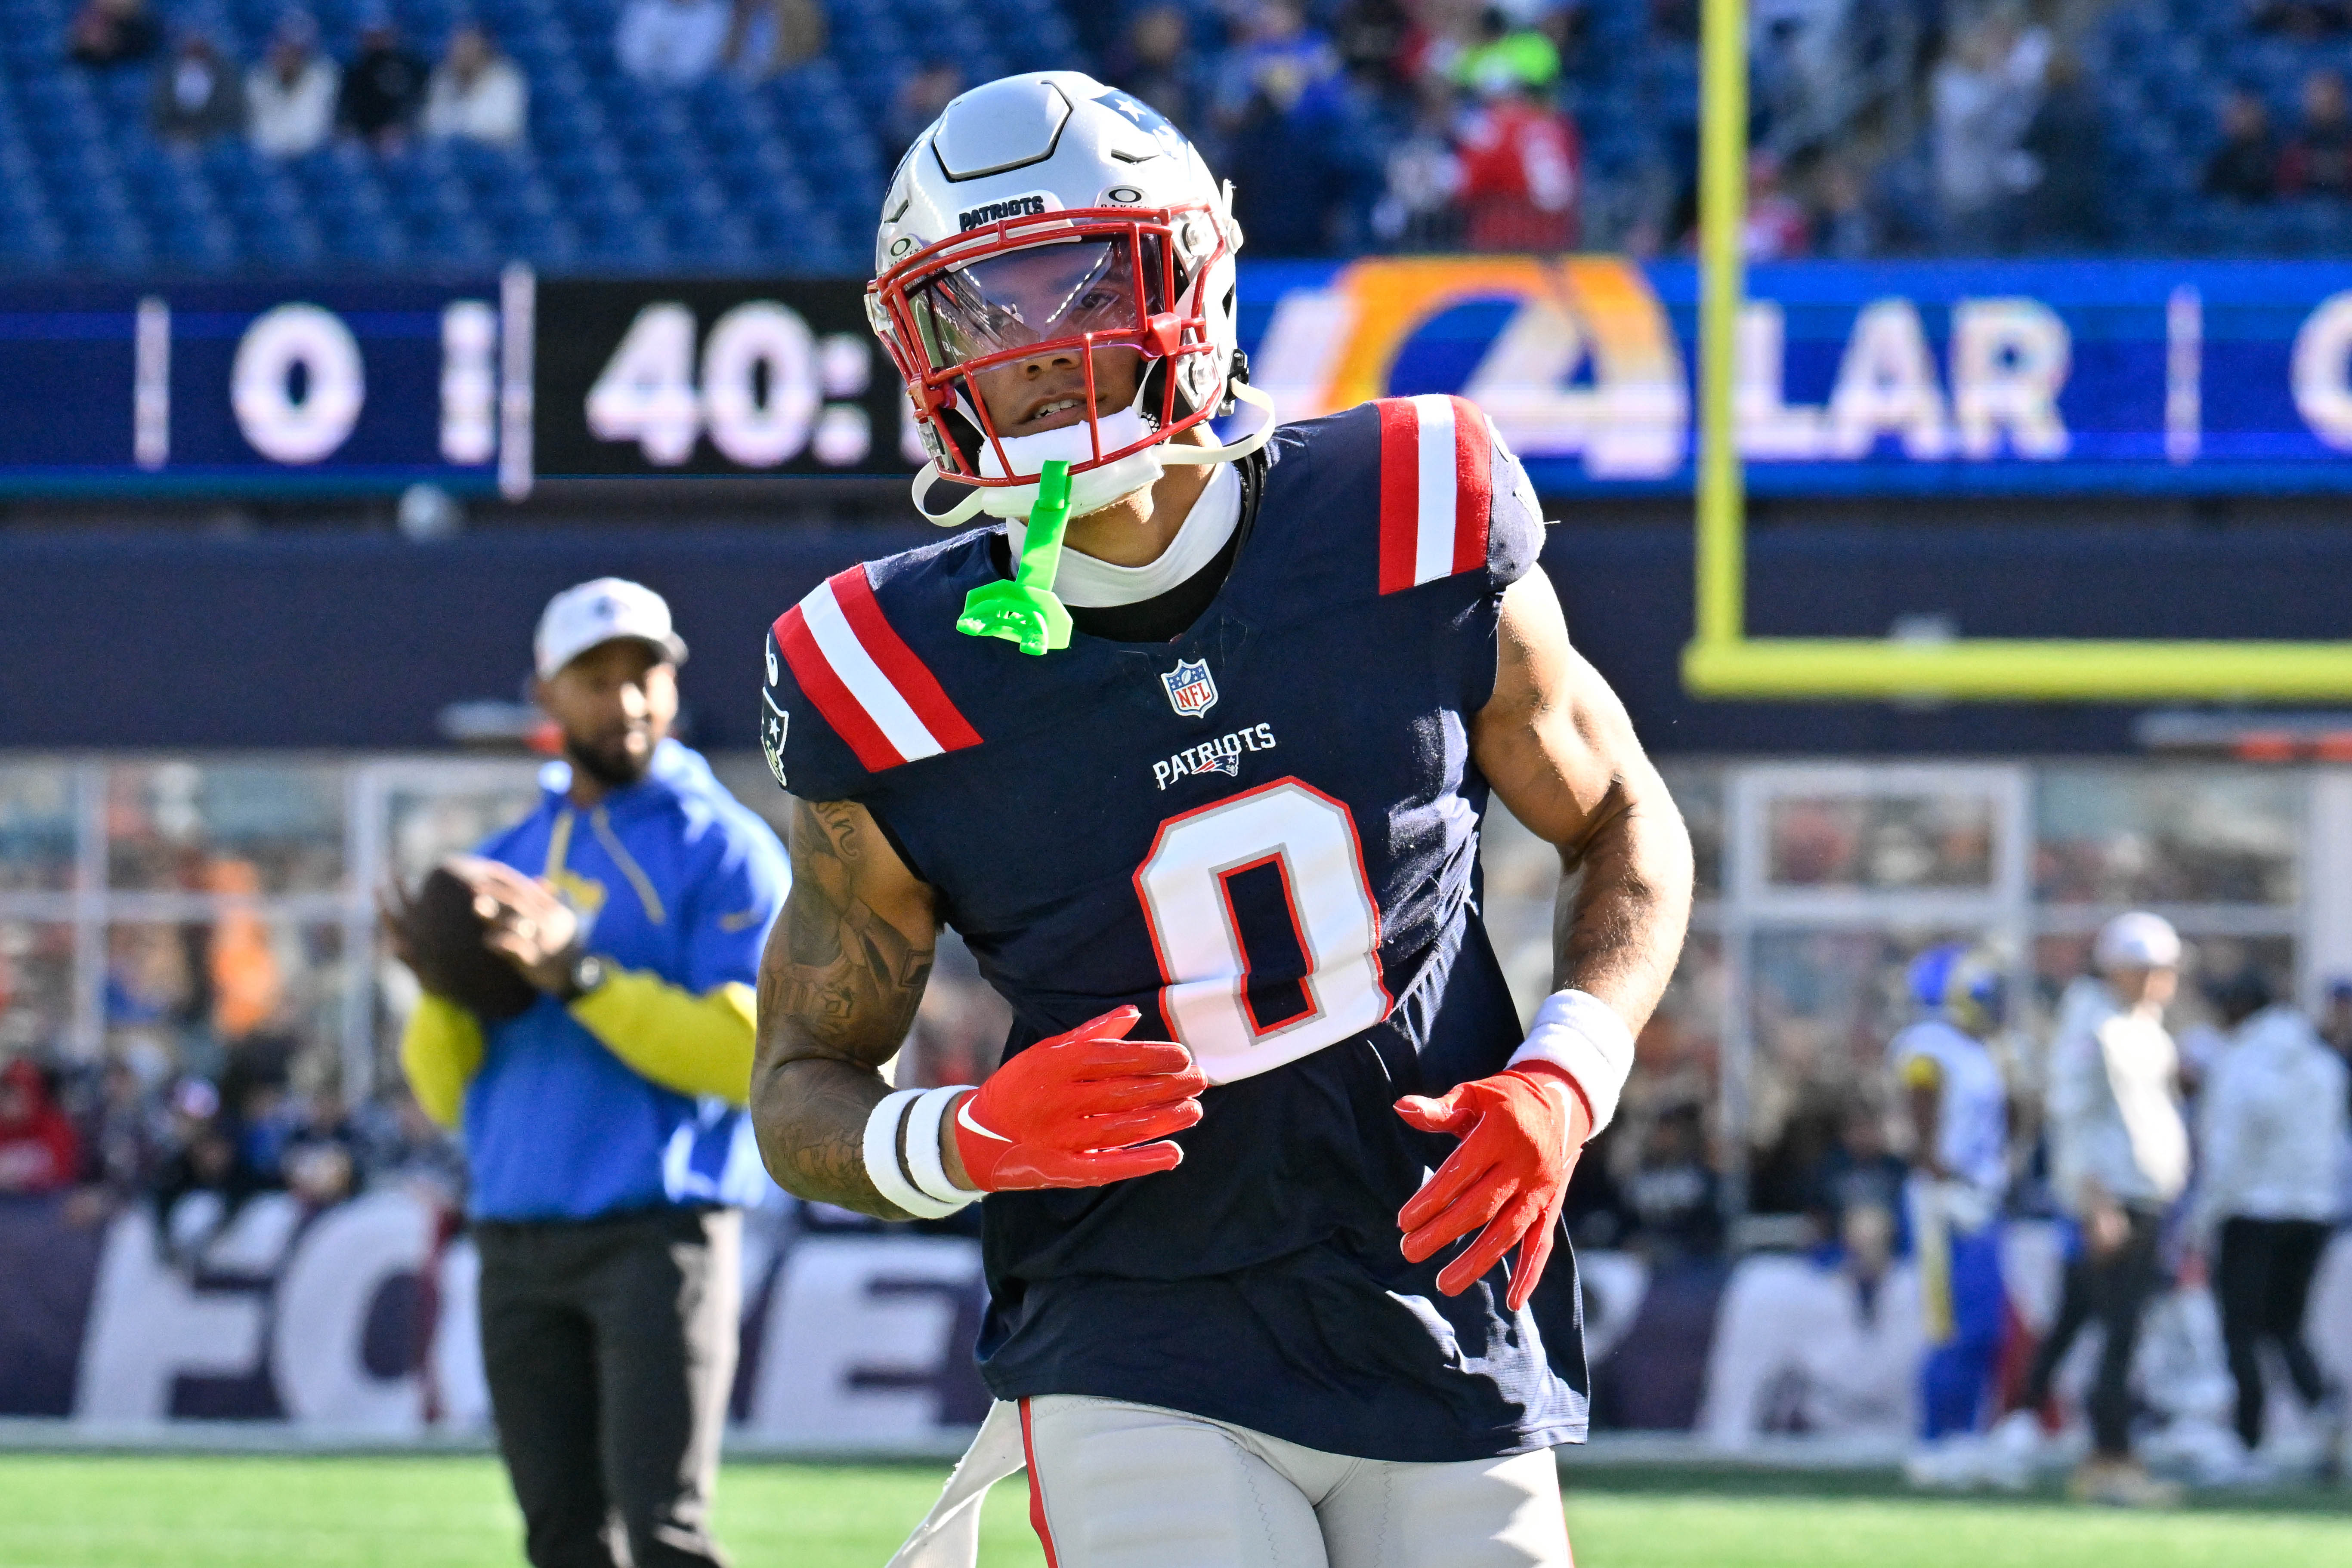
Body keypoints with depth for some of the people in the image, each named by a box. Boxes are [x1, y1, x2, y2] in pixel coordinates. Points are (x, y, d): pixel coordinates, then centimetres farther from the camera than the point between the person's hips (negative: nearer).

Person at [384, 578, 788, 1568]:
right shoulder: (505, 864, 17)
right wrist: (441, 993, -4)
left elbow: (749, 1056, -12)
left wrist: (579, 974, -17)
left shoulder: (722, 849, 0)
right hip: (517, 1246, 6)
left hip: (658, 1235, -6)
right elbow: (447, 1096, 17)